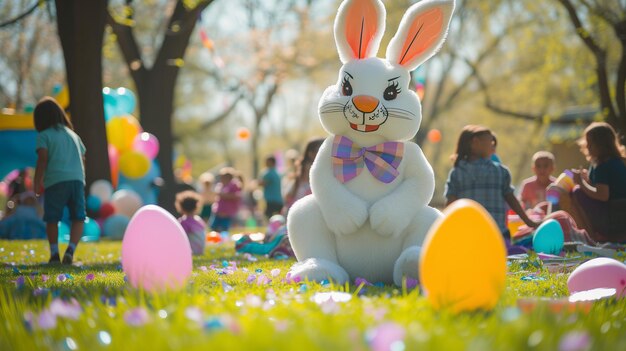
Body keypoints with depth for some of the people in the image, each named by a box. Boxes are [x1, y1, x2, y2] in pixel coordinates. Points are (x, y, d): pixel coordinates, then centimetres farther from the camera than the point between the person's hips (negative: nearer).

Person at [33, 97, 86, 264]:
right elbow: (82, 160, 22)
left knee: (52, 219, 8)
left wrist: (37, 184, -4)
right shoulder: (73, 134, 24)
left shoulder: (44, 136, 7)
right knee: (78, 218, 5)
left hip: (55, 181, -3)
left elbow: (42, 159, -6)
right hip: (77, 179, 3)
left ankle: (54, 253, 4)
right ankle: (70, 250, -13)